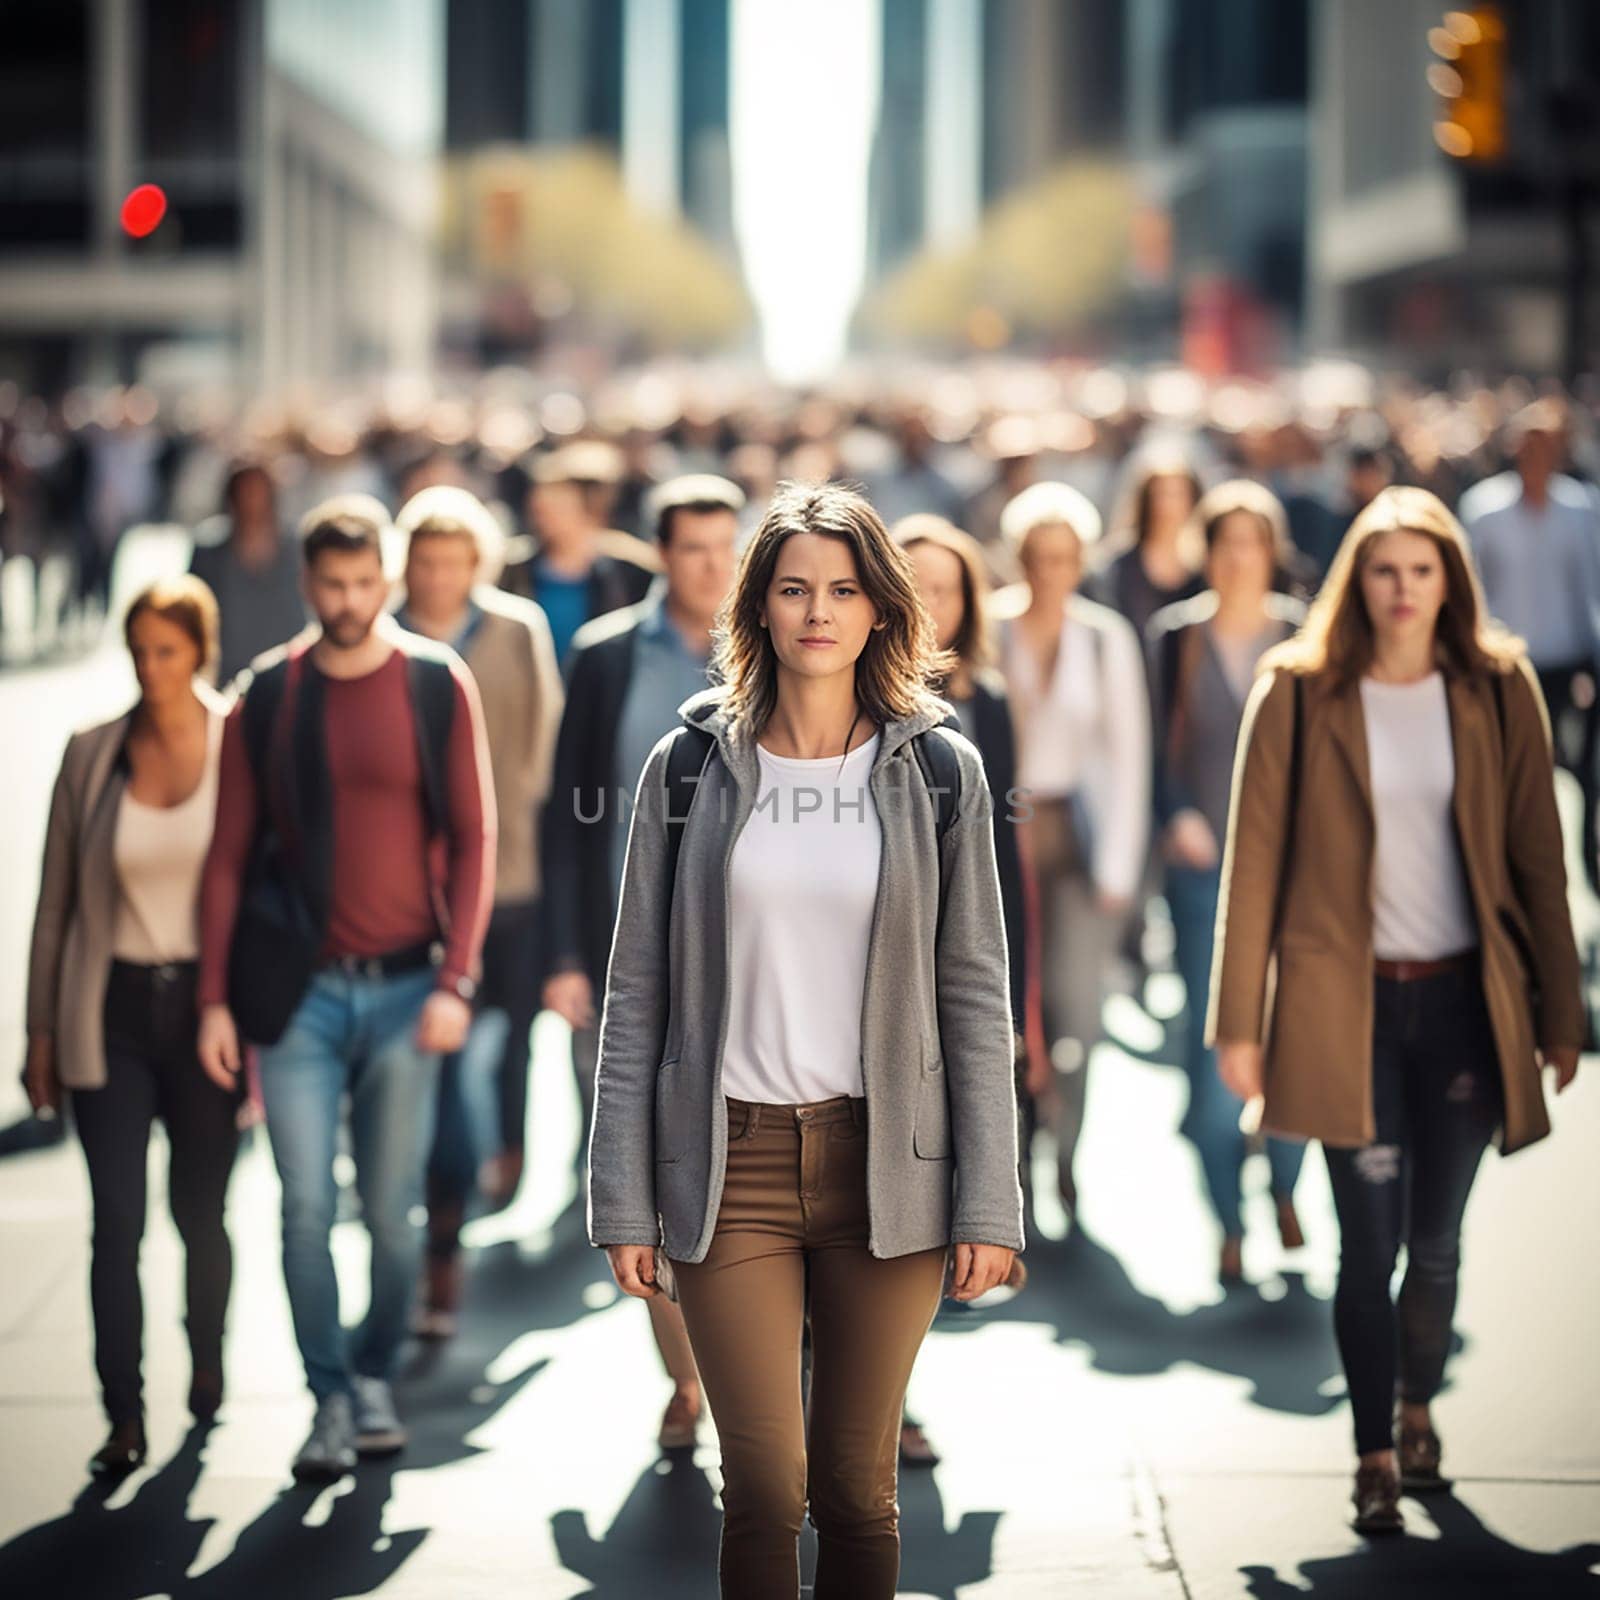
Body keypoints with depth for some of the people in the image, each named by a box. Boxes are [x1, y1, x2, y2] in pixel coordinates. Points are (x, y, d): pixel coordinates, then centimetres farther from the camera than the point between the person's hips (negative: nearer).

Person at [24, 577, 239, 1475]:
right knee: (118, 1220, -4)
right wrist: (42, 1030, 6)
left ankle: (208, 1364, 37)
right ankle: (125, 1418, 1)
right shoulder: (93, 756, 1)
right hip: (112, 1012, 1)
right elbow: (57, 902, 7)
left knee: (199, 1210, 10)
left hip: (206, 1005, -1)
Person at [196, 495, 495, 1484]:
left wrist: (456, 982, -7)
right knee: (306, 1207, 0)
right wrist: (215, 996, 2)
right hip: (297, 990, 1)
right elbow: (230, 855, 6)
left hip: (404, 988, -1)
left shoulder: (439, 685, 0)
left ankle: (376, 1374, 25)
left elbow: (474, 839, 0)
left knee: (392, 1209, 5)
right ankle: (331, 1399, 13)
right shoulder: (268, 696, 4)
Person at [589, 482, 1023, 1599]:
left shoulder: (938, 771, 4)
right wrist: (625, 1200, 0)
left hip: (886, 1165, 1)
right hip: (729, 1165, 0)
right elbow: (637, 995, 5)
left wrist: (988, 1203, -1)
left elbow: (975, 994, 4)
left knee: (857, 1488, 8)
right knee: (765, 1488, -5)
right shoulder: (693, 766, 4)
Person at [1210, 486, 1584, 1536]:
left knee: (1438, 1238, 9)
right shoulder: (1300, 695, -3)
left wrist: (1560, 1014, 5)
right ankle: (1376, 1457, 10)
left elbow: (1537, 856, 5)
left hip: (1463, 997, 2)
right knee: (1372, 1240, -3)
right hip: (1347, 1003, -2)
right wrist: (1240, 1021, -3)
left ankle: (1419, 1409, 33)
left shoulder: (1498, 691, 3)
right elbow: (1256, 859, -2)